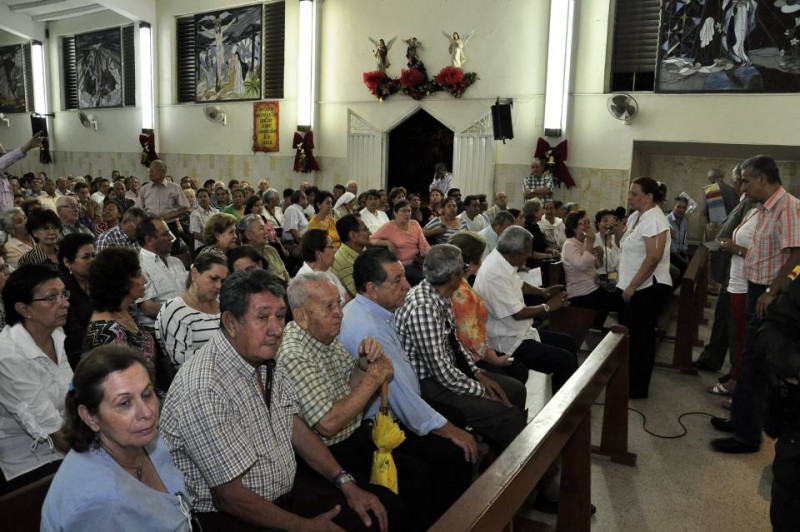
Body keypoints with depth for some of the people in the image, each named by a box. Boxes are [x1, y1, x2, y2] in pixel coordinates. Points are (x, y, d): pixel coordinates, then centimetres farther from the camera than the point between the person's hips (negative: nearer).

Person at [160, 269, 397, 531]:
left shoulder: (265, 360, -1)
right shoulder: (203, 392, -27)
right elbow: (229, 496, -22)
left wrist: (347, 484, -2)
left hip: (288, 488, 8)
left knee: (384, 507, -2)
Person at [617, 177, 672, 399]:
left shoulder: (654, 219, -18)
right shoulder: (635, 216, 11)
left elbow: (654, 257, -26)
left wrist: (632, 286, -21)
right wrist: (627, 285, 15)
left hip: (649, 288, -9)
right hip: (636, 288, 9)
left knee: (641, 336, 0)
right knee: (633, 334, 16)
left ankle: (638, 388, 12)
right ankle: (631, 382, 28)